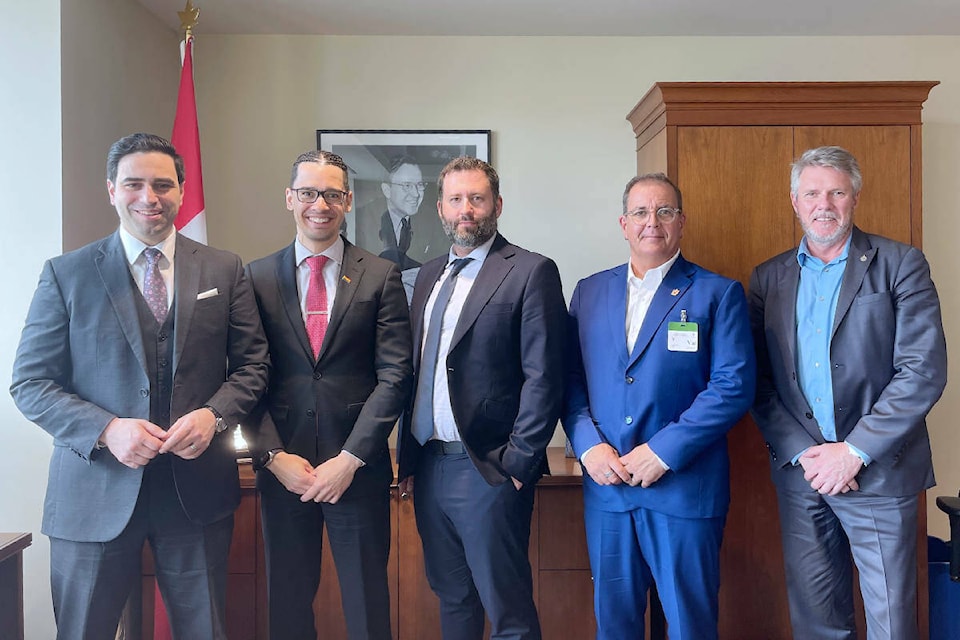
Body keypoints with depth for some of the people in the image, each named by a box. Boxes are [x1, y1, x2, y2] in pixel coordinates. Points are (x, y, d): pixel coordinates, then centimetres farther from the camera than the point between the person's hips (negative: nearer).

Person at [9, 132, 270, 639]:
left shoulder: (224, 270, 5)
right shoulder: (66, 274, 0)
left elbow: (252, 364, 7)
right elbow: (30, 382, -1)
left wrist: (214, 414, -13)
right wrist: (107, 430, -17)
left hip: (198, 490, 1)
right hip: (95, 493, -1)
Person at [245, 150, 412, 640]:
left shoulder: (381, 277, 0)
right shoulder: (258, 277, 4)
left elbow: (395, 375, -5)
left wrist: (350, 459, -11)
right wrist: (274, 455, -9)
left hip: (358, 467, -1)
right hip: (282, 468, 2)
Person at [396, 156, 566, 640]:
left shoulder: (530, 272, -7)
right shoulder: (429, 276, 14)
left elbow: (543, 377, -12)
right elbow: (415, 370, 15)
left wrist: (518, 464, -14)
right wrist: (408, 455, 10)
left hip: (488, 470, -7)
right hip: (428, 468, 7)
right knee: (452, 599, 19)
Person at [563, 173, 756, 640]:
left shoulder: (718, 294, -1)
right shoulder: (589, 292, 11)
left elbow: (733, 386, -9)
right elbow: (571, 381, 9)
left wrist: (663, 452, -15)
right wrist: (588, 445, -7)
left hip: (684, 487, -3)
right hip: (605, 486, 3)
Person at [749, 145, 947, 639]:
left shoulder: (900, 265, -2)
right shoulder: (769, 278, 8)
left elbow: (924, 371, -9)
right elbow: (758, 381, 5)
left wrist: (854, 452, -13)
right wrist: (802, 452, -8)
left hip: (879, 472, -3)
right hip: (799, 472, 3)